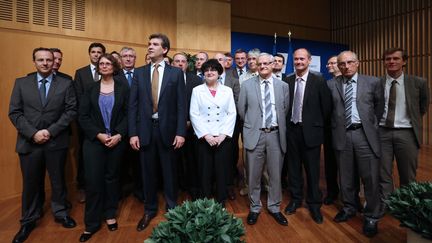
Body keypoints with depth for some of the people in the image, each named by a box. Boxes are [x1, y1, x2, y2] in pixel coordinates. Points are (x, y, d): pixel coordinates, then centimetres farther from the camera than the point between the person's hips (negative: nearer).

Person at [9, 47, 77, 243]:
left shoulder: (66, 84, 1)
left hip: (57, 142, -1)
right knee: (31, 183, 12)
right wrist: (33, 133, -13)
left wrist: (50, 131, -13)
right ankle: (29, 220, 31)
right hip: (29, 142, 1)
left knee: (58, 180, 13)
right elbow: (14, 113, 0)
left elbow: (71, 110, -5)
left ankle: (60, 213, 32)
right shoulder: (21, 83, 5)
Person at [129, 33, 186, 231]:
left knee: (169, 171, 10)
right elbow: (133, 105, 3)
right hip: (145, 129, 2)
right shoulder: (140, 73, 6)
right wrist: (133, 133, -3)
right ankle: (149, 210, 32)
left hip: (167, 129, -2)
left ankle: (172, 208, 30)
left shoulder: (176, 73, 0)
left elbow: (181, 104, -4)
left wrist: (181, 132, -10)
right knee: (148, 172, 13)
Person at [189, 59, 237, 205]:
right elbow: (194, 115, -1)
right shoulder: (197, 90, 6)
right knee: (205, 172, 6)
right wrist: (206, 135, -10)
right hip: (204, 138, 0)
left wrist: (223, 135, -8)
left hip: (223, 138, 1)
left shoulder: (227, 91, 8)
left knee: (222, 172, 6)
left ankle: (221, 203, 23)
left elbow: (232, 114, 2)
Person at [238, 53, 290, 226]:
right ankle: (254, 208, 28)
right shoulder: (247, 85, 2)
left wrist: (279, 126, 12)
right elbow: (241, 109, 7)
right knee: (254, 175, 9)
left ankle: (274, 207, 30)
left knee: (276, 174, 11)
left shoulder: (283, 86, 5)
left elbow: (286, 109, 12)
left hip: (276, 134, 1)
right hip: (255, 134, -1)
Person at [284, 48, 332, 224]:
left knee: (312, 169, 6)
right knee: (294, 167, 13)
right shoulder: (287, 81, 4)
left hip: (310, 131, -3)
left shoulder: (318, 81, -4)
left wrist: (318, 124, 3)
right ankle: (295, 199, 30)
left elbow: (326, 106, -1)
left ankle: (314, 204, 23)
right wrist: (288, 122, 5)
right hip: (292, 129, 3)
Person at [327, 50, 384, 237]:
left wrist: (372, 124, 11)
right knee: (346, 177, 12)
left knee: (370, 177, 3)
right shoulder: (331, 85, 4)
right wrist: (336, 125, 6)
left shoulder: (373, 82, 4)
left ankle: (371, 217, 20)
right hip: (342, 135, 1)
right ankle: (349, 208, 32)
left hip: (365, 134, -1)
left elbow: (380, 107, 12)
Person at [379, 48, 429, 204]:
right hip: (382, 132, 0)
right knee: (383, 174, 9)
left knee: (408, 175, 13)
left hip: (406, 133, 0)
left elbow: (423, 107, 14)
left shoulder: (418, 83, -2)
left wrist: (413, 121, 13)